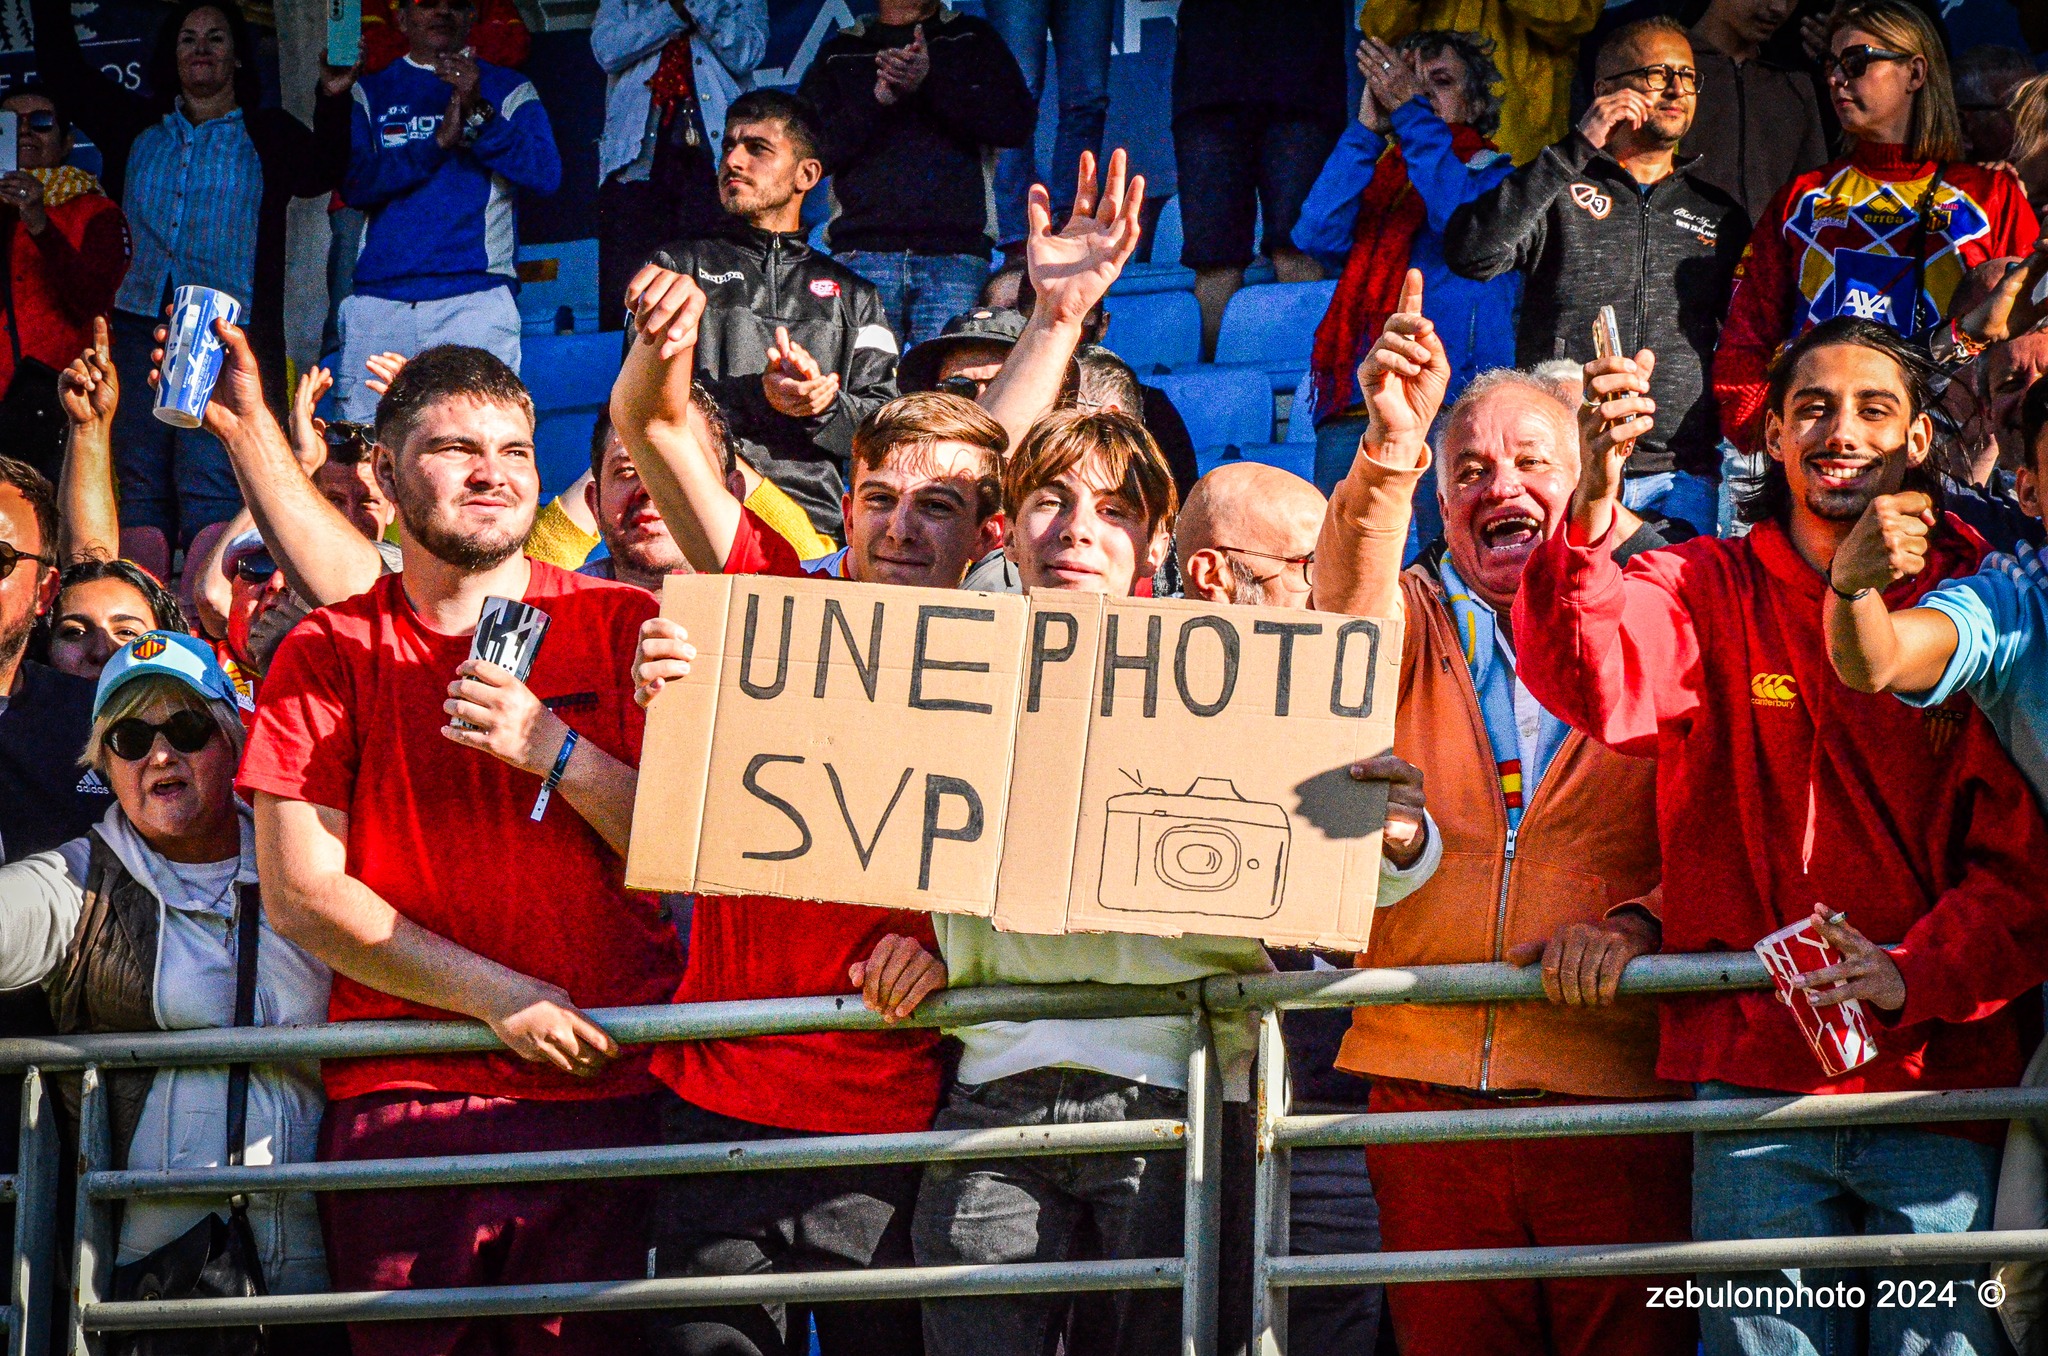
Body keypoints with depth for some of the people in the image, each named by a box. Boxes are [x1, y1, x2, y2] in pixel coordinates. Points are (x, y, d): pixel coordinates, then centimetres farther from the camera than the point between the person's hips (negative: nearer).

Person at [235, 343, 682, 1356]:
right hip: (400, 1100, 0)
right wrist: (498, 996, -8)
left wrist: (551, 749, -12)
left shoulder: (623, 627, 9)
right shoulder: (327, 653, 7)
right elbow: (300, 894, 0)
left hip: (606, 1095, 0)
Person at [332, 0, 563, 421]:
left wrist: (478, 116, -11)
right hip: (379, 300, 1)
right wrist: (438, 142, -7)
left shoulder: (508, 90, 15)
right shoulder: (370, 94, 17)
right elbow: (354, 184, 3)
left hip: (475, 296, -1)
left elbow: (545, 173, 0)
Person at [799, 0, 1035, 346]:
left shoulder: (973, 40, 20)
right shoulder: (838, 54, 21)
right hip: (863, 249, 1)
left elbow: (1019, 123, 4)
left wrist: (932, 81, -7)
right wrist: (879, 98, -6)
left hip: (956, 250, 0)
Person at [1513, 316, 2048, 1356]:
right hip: (1754, 1066, 0)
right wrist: (1591, 510, -33)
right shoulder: (1707, 592, 7)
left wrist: (1913, 977, -15)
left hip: (1939, 1070, 0)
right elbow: (1589, 681, -15)